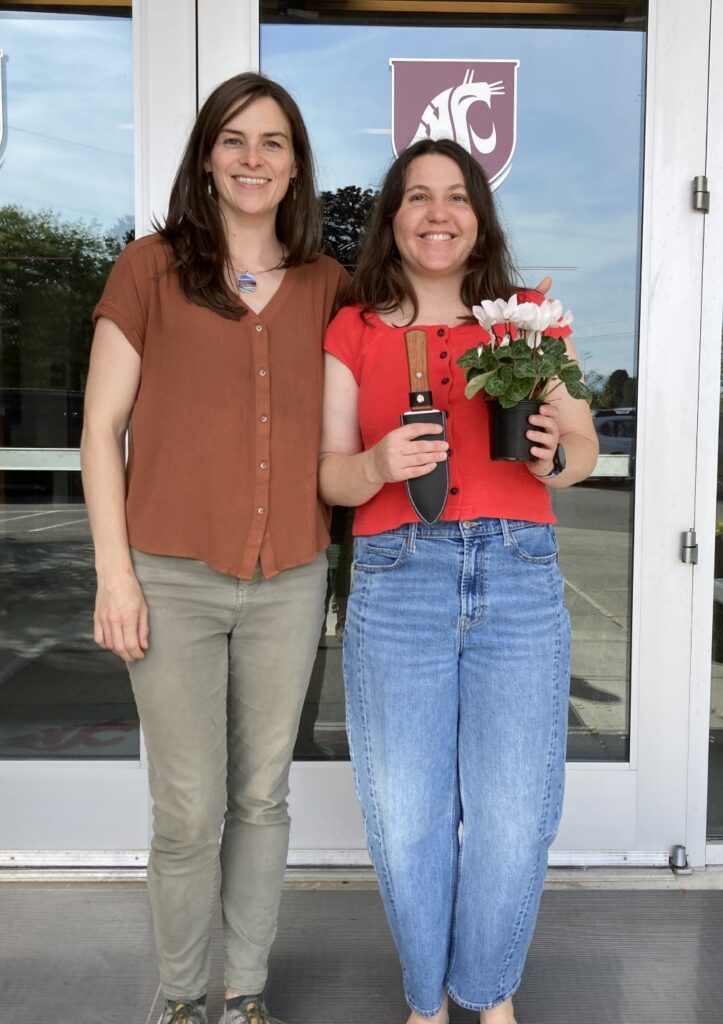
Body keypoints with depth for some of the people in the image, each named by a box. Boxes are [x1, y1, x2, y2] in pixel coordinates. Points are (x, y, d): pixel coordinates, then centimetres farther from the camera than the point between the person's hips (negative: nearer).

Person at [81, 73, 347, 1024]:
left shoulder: (327, 285, 10)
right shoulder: (150, 268, 1)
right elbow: (103, 427, -1)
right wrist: (115, 572, -6)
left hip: (290, 583, 3)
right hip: (174, 581, -2)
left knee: (263, 797, 13)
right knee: (189, 812, 4)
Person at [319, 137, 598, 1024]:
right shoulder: (352, 331, 9)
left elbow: (585, 444, 14)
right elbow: (328, 474, 5)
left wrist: (553, 457, -9)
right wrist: (377, 466, -17)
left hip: (520, 577, 1)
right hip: (396, 579, 0)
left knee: (512, 813, 3)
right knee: (405, 815, 4)